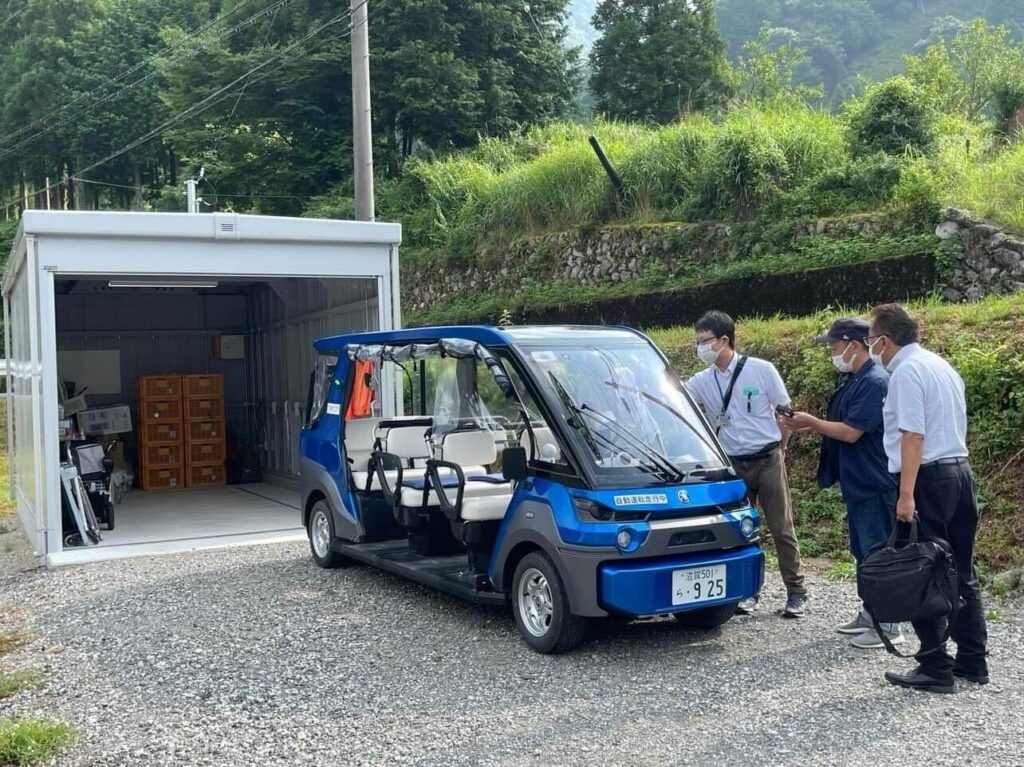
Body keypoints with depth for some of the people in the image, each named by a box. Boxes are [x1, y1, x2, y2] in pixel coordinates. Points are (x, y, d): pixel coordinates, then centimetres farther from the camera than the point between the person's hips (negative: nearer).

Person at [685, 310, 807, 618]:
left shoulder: (761, 370, -7)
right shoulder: (703, 381, 2)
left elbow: (786, 412, 1)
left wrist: (777, 451, 4)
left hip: (768, 460, -3)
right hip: (733, 465, 3)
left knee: (782, 527, 1)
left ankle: (796, 592, 11)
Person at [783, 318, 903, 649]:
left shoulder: (874, 382, -19)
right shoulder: (850, 380, 11)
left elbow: (851, 432, -22)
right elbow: (839, 426, 17)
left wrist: (811, 421, -11)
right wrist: (805, 425, 3)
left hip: (875, 485, -10)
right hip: (855, 484, 10)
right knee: (863, 553, 17)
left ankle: (890, 626, 5)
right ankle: (870, 613, 28)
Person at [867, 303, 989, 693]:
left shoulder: (907, 371, -12)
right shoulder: (941, 364, 17)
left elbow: (913, 435, -20)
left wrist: (906, 494, -22)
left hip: (929, 476, -9)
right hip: (961, 470, 9)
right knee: (961, 572, 14)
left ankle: (936, 668, 2)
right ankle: (972, 661, 21)